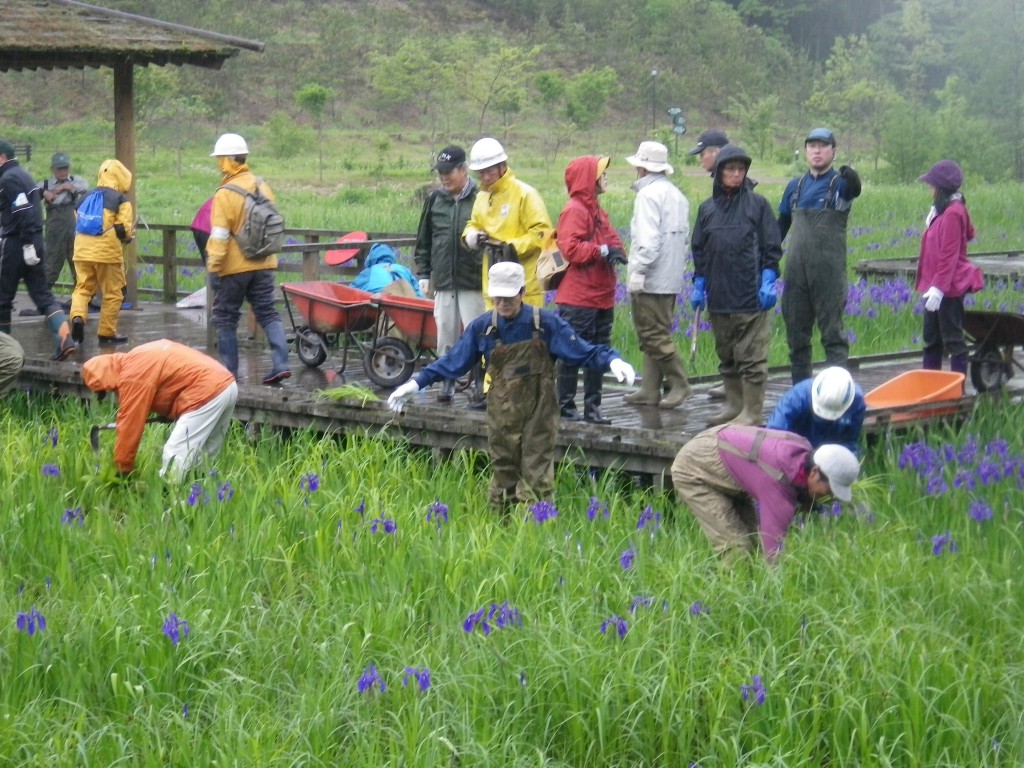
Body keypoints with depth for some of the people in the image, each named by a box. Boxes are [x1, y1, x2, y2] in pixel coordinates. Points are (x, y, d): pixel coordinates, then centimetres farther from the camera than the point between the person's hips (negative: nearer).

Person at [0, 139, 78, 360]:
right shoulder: (24, 175, 18)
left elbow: (23, 212, -21)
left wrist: (27, 244, -23)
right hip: (33, 244, 9)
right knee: (42, 295, 2)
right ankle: (65, 338, -14)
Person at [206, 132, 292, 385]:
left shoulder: (225, 194, -17)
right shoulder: (262, 186, 4)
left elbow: (220, 236, -19)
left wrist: (213, 266, -13)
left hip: (235, 266, -6)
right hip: (264, 263, 6)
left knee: (225, 317, 8)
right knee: (268, 312, 10)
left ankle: (229, 370, 9)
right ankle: (280, 364, -2)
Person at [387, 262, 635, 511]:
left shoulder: (546, 323, -8)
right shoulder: (482, 328, 0)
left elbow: (583, 351, -8)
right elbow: (452, 362, 8)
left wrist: (611, 360, -26)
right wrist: (416, 383, 3)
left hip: (538, 415, -3)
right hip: (502, 415, 3)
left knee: (536, 481, -4)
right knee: (503, 480, 11)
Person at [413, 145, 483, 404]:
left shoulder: (480, 199, -6)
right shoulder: (435, 200, 9)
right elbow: (423, 240, 16)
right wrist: (423, 273, 13)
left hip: (474, 281, -4)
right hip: (443, 281, 4)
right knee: (446, 334, 7)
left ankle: (480, 381, 8)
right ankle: (447, 382, 14)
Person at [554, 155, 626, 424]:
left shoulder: (596, 210, 18)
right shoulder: (574, 210, -12)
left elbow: (611, 238, 18)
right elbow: (570, 248, -22)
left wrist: (617, 251, -3)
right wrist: (603, 251, -20)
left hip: (601, 296, 10)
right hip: (578, 299, -10)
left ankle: (592, 407, 18)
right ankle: (565, 405, 3)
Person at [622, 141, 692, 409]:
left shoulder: (649, 194, -12)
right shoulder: (677, 195, 16)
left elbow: (648, 238, -21)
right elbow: (684, 238, 18)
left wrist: (638, 271, -19)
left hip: (651, 279, -9)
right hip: (671, 279, 9)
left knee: (653, 335, -6)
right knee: (657, 334, 12)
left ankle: (679, 384, -7)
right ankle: (650, 390, 14)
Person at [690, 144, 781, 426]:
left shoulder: (757, 204, 0)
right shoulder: (707, 208, 11)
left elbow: (771, 247, 0)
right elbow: (699, 251, 15)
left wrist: (768, 281, -9)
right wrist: (699, 284, 8)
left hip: (751, 295, -5)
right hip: (718, 296, 5)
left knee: (751, 356, -4)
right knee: (726, 355, 13)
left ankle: (752, 411, 0)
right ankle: (733, 404, 23)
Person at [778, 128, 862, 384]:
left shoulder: (840, 182, -1)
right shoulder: (795, 186, 13)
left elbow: (853, 190, -26)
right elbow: (781, 226, 20)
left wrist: (852, 179, -50)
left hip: (829, 273, -5)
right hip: (796, 271, 5)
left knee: (832, 332, -4)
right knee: (796, 334, 9)